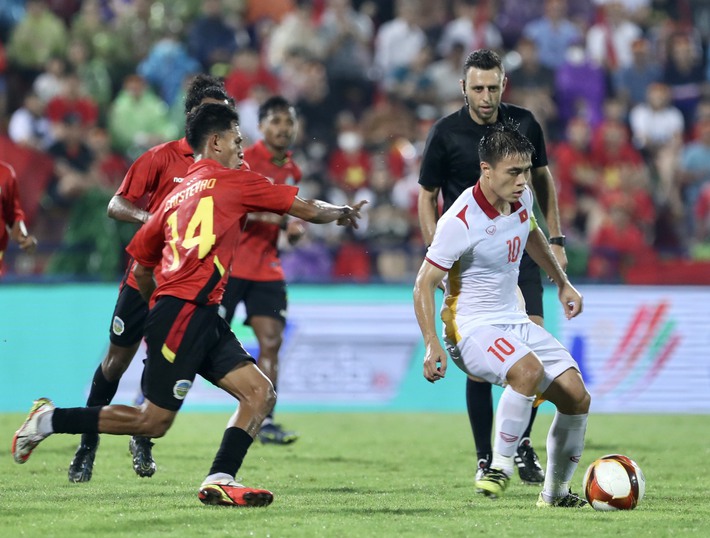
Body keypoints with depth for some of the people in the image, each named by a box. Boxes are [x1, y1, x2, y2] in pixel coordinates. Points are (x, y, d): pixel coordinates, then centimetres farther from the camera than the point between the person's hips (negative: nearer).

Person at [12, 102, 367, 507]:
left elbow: (141, 265, 22)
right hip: (186, 311, -9)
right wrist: (343, 212, 25)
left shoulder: (176, 195, 21)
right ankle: (51, 420, 2)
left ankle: (220, 481, -8)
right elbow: (308, 210, 6)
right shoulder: (233, 181, 0)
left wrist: (159, 308, 35)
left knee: (261, 394, 1)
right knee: (154, 421, -7)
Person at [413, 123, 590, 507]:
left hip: (514, 321, 8)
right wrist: (432, 344, -28)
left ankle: (555, 493, 15)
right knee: (529, 370, -37)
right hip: (471, 327, -8)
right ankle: (500, 468, -22)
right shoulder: (461, 222, -23)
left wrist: (562, 283, 29)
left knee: (576, 396, -2)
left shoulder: (521, 197, 0)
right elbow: (424, 284, -19)